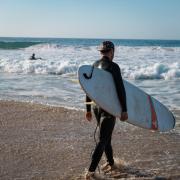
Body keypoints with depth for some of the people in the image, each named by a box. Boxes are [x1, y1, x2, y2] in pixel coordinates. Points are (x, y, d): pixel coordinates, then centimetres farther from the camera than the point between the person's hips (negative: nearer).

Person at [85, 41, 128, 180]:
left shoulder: (94, 66, 7)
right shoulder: (113, 66, -13)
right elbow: (120, 90, -18)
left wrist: (88, 109, 19)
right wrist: (124, 110, -14)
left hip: (96, 106, 7)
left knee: (106, 137, 22)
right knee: (103, 139, -3)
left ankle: (111, 163, 36)